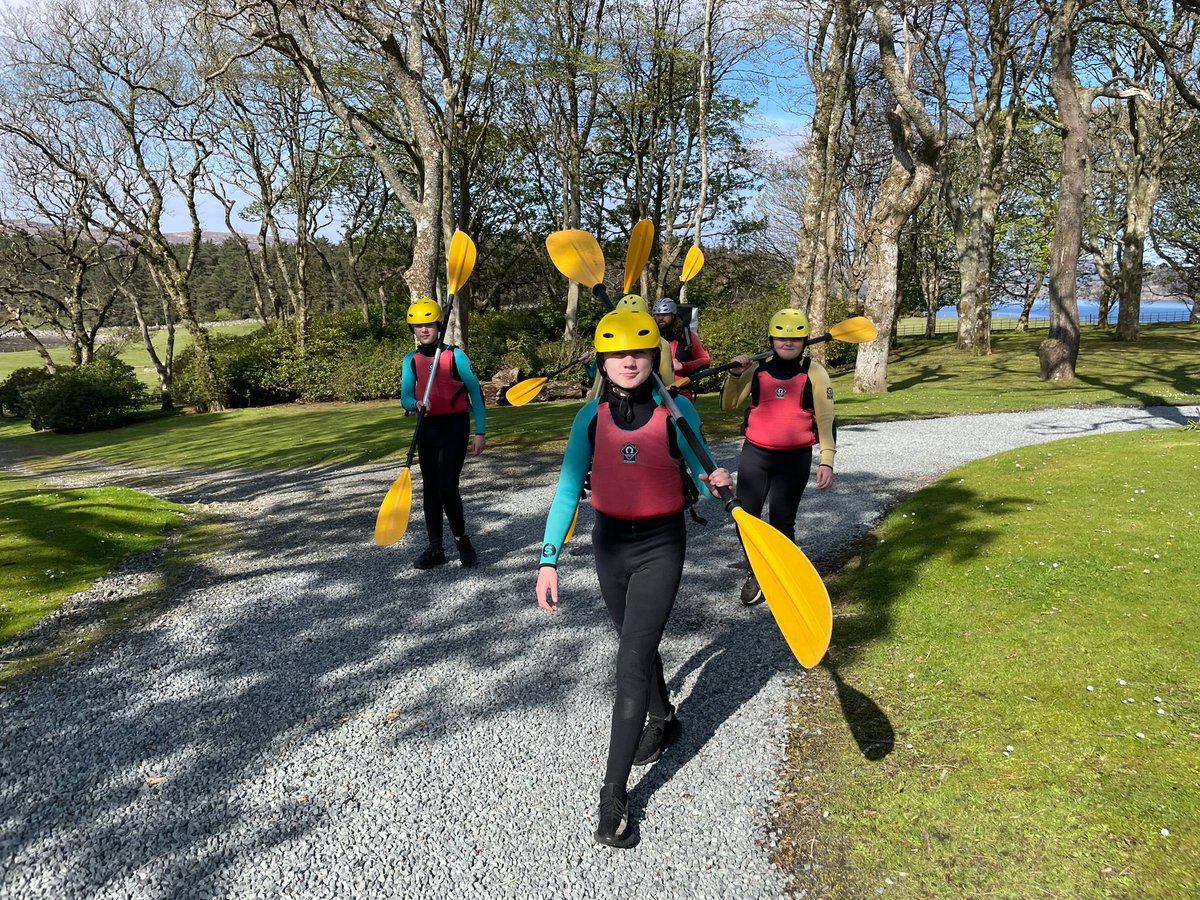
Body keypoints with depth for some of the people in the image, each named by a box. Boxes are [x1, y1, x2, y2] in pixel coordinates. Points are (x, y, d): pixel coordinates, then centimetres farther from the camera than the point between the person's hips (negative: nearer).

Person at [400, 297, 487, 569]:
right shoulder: (411, 360, 6)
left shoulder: (455, 356, -6)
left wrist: (480, 432, -7)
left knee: (447, 487, -13)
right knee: (430, 489, 7)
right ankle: (435, 549, 17)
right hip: (427, 428, 5)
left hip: (455, 427, -5)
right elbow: (405, 397, 5)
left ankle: (461, 539, 10)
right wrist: (416, 404, -20)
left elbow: (476, 393, -4)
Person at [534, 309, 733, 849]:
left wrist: (716, 484, -26)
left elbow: (700, 473, -2)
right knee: (636, 643, 22)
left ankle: (614, 794, 2)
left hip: (661, 545, -3)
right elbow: (568, 489, -6)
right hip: (609, 542, 4)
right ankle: (662, 720, 50)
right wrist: (549, 559, -13)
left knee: (632, 662, -8)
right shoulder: (592, 417, -6)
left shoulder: (676, 413, -12)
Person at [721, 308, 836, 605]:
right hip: (754, 454, 2)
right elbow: (728, 405, 7)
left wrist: (826, 461, -9)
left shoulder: (814, 372, -3)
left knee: (782, 522, 5)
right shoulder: (757, 369, 3)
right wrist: (735, 374, -9)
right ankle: (756, 574, 25)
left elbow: (825, 419, -2)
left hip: (795, 459, -2)